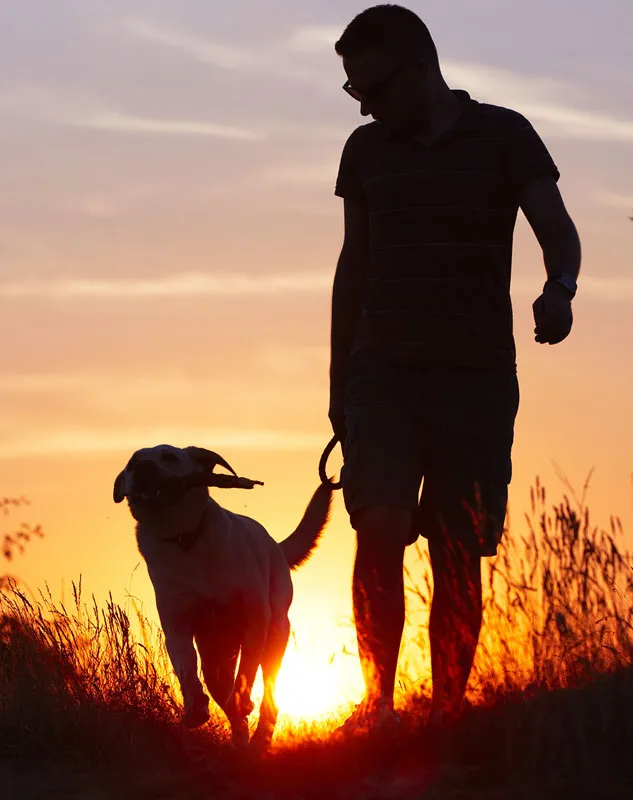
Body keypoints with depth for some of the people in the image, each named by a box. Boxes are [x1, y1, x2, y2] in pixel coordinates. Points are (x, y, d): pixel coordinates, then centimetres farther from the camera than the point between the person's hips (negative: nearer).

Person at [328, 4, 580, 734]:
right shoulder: (367, 151, 11)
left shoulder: (504, 137, 1)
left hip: (477, 374, -2)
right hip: (384, 371, 2)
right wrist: (338, 380, 16)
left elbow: (558, 231, -4)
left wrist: (559, 288, -27)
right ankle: (378, 701, -12)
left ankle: (448, 710, 5)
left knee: (458, 554, -2)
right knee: (379, 529, -16)